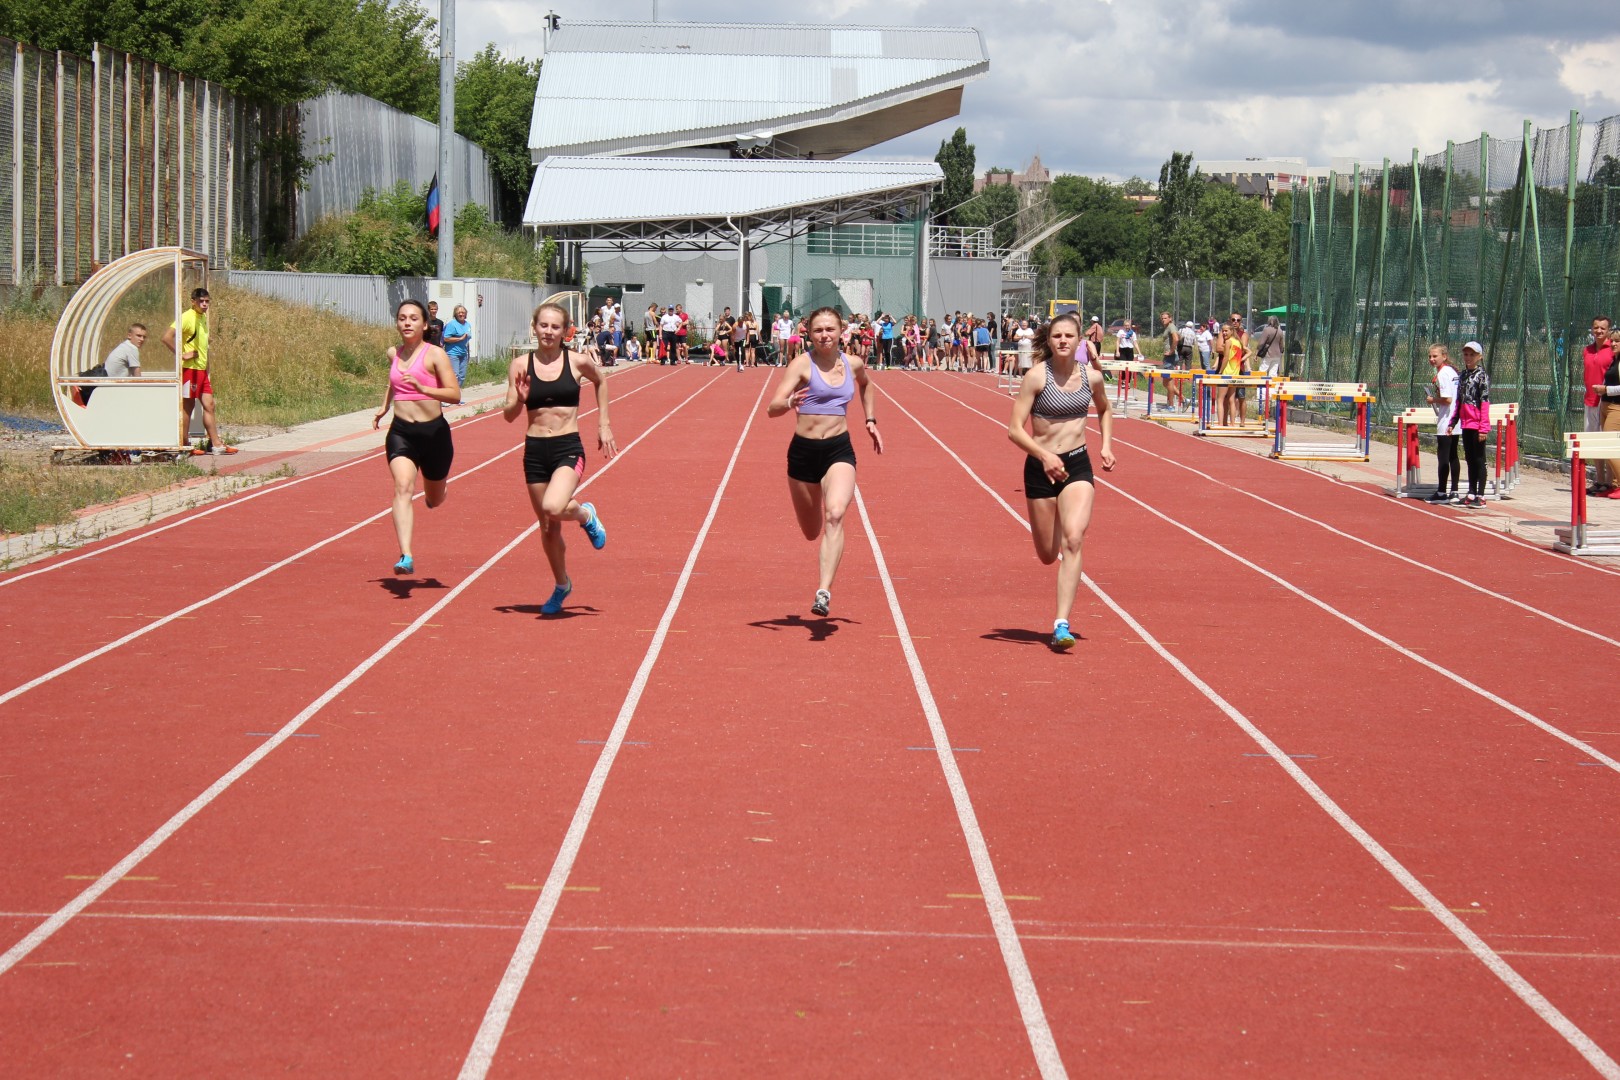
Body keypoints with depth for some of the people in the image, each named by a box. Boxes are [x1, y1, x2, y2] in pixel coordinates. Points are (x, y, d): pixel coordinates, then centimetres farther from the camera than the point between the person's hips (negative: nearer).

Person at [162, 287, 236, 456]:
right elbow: (167, 337, -23)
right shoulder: (186, 317, -13)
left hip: (202, 370, 8)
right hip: (189, 369, -8)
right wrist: (181, 355, -19)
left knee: (209, 405, 7)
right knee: (188, 406, -2)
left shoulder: (203, 318, 14)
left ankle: (216, 444, 9)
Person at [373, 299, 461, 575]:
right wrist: (384, 407, 23)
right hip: (401, 431, 2)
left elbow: (455, 395, -16)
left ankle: (441, 487, 56)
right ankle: (406, 557, -32)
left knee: (434, 498, 15)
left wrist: (424, 389, -28)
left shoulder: (435, 355, -8)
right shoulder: (393, 354, 7)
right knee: (403, 488, -21)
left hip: (434, 431, -2)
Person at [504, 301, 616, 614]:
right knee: (547, 528, 12)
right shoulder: (521, 365, -1)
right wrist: (519, 400, -21)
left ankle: (586, 514, 7)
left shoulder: (577, 362, -3)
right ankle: (562, 585, 35)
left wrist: (603, 425, 17)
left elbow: (600, 381, 19)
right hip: (535, 450, 2)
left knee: (553, 508, -29)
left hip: (568, 448, -2)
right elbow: (509, 415, 1)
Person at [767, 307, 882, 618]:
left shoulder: (853, 365, 5)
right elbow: (772, 408, -17)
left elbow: (866, 385, 32)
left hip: (839, 451, 1)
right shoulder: (802, 364, -6)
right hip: (803, 451, -1)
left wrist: (870, 420, 22)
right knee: (811, 532, 12)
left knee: (835, 516, -26)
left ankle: (824, 592, -33)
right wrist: (789, 403, -38)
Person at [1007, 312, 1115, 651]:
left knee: (1072, 540, -19)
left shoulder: (1091, 377, 0)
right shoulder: (1037, 377, -11)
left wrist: (1106, 445, 9)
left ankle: (1062, 624, -20)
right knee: (1047, 555, 9)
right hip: (1040, 467, -1)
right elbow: (1015, 430, -14)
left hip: (1078, 465, 1)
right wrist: (1045, 456, -28)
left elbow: (1104, 410, 24)